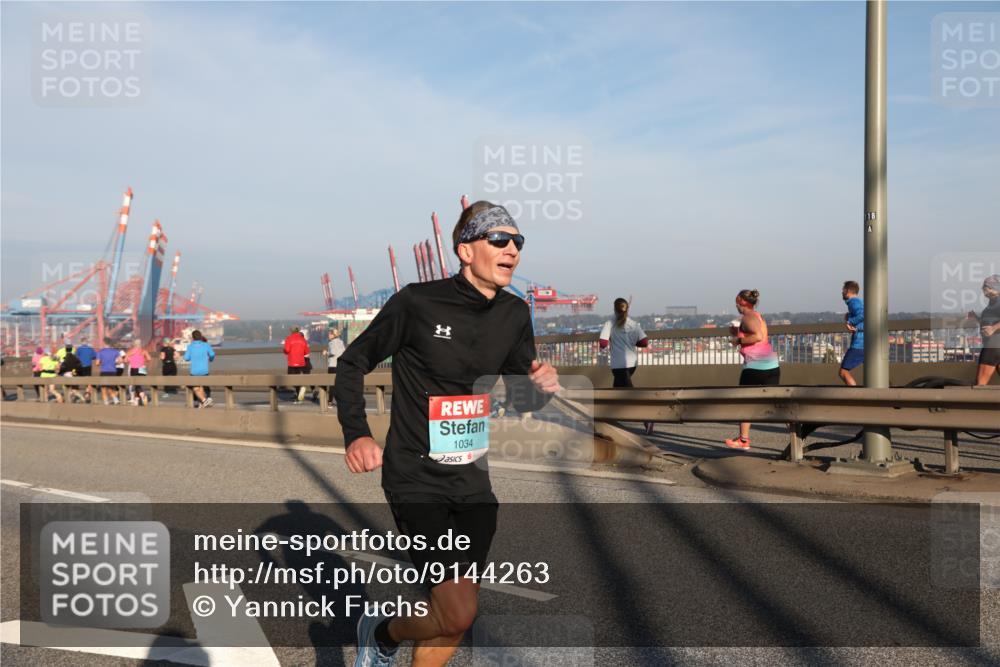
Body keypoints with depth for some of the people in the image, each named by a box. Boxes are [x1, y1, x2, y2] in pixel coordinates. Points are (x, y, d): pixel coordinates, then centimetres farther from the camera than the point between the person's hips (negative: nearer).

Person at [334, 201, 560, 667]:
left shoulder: (515, 315, 2)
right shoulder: (418, 302, -13)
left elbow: (520, 399, 12)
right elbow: (353, 363, -2)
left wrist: (541, 386, -11)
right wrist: (356, 435, -15)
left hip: (475, 480, 6)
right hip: (417, 477, -5)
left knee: (454, 618, 10)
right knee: (458, 613, -12)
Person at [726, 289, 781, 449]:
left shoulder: (748, 317, -8)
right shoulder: (759, 317, 21)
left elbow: (758, 336, -24)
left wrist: (738, 340, -12)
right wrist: (737, 333, 19)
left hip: (755, 364, -8)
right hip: (772, 363, 8)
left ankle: (743, 440, 10)